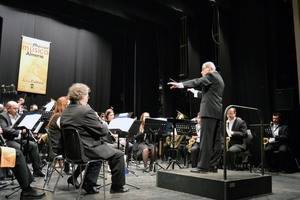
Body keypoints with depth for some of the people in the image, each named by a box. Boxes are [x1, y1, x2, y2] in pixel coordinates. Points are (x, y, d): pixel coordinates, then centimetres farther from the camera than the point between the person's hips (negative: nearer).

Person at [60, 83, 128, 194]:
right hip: (86, 149, -9)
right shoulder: (86, 111, -20)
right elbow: (103, 131, -16)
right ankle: (117, 187, 19)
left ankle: (89, 185, 32)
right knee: (118, 155, 6)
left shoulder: (65, 113, 7)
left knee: (97, 149, 34)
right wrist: (102, 122, 6)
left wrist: (96, 120, 14)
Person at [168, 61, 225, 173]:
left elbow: (198, 82, -19)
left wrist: (181, 85, -26)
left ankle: (203, 166, -8)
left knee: (206, 140, -9)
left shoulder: (211, 76, -3)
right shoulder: (218, 78, 25)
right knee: (215, 141, 8)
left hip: (209, 112, -10)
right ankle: (213, 165, 12)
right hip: (217, 113, 10)